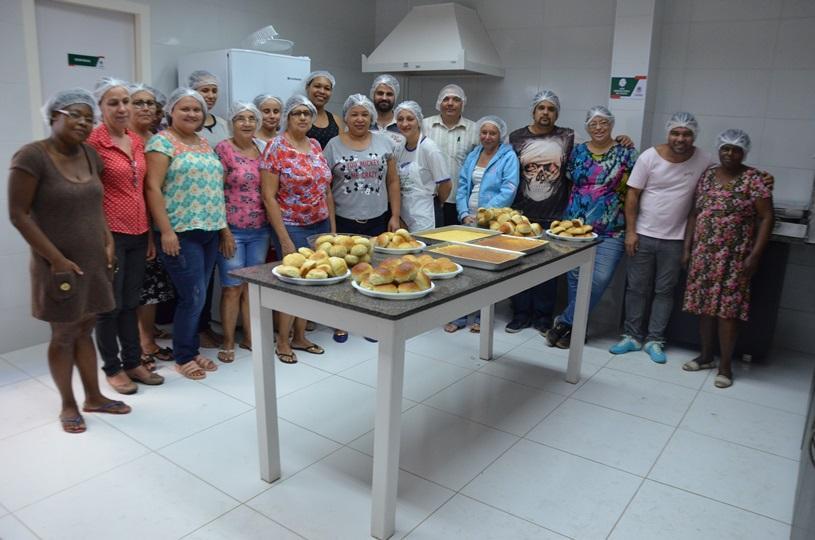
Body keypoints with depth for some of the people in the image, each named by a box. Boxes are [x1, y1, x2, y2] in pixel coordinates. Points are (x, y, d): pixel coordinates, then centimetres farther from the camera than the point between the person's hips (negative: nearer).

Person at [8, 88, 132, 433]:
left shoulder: (91, 155, 5)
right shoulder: (31, 156, -14)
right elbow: (18, 215, -15)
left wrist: (108, 242, 3)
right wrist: (56, 259, -18)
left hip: (94, 261, 6)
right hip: (59, 264, -6)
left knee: (85, 329, 16)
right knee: (63, 334, 7)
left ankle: (94, 397, 28)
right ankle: (68, 405, 24)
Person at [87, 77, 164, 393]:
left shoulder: (137, 142, 10)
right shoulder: (93, 142, -10)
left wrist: (149, 231, 13)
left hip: (138, 232, 6)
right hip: (110, 234, -6)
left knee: (131, 302, 15)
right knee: (110, 304, 6)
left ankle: (133, 362, 26)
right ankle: (112, 368, 20)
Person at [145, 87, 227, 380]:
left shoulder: (204, 143, 16)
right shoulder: (162, 142, -6)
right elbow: (153, 188, -13)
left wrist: (221, 224, 14)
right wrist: (166, 230, -18)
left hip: (209, 230, 7)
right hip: (181, 233, -7)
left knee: (196, 296, 12)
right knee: (193, 296, -5)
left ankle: (192, 350, 24)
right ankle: (183, 358, 11)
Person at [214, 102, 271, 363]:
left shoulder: (262, 150, 8)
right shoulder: (223, 149, -6)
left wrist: (271, 225, 8)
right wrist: (224, 231, -13)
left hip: (260, 230, 5)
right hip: (232, 230, -4)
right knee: (232, 288, 2)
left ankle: (249, 336, 24)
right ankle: (228, 342, 15)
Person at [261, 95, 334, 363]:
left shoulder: (315, 146, 9)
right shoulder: (276, 147, -9)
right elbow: (269, 197, -13)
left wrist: (332, 227, 8)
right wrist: (284, 239, -16)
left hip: (320, 226, 6)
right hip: (292, 228, -6)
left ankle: (300, 337, 27)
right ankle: (282, 342, 19)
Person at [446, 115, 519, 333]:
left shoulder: (508, 157, -2)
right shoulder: (472, 156, 15)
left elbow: (508, 191, -12)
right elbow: (462, 187, 10)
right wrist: (464, 215, -4)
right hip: (469, 221, 4)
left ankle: (482, 317, 15)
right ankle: (459, 315, 11)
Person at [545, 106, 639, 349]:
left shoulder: (625, 153, 3)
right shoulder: (578, 151, 10)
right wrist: (568, 218, 9)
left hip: (611, 230, -2)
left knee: (600, 279, -10)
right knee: (575, 276, 5)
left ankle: (565, 322, 3)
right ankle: (574, 327, 20)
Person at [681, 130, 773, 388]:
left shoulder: (755, 179, -5)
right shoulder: (707, 176, 9)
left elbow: (766, 218, -8)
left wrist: (754, 255, -14)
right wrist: (687, 247, 6)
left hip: (734, 257, -4)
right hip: (703, 253, 5)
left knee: (727, 309, -2)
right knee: (704, 304, 9)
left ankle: (725, 366, 9)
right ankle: (706, 356, 24)